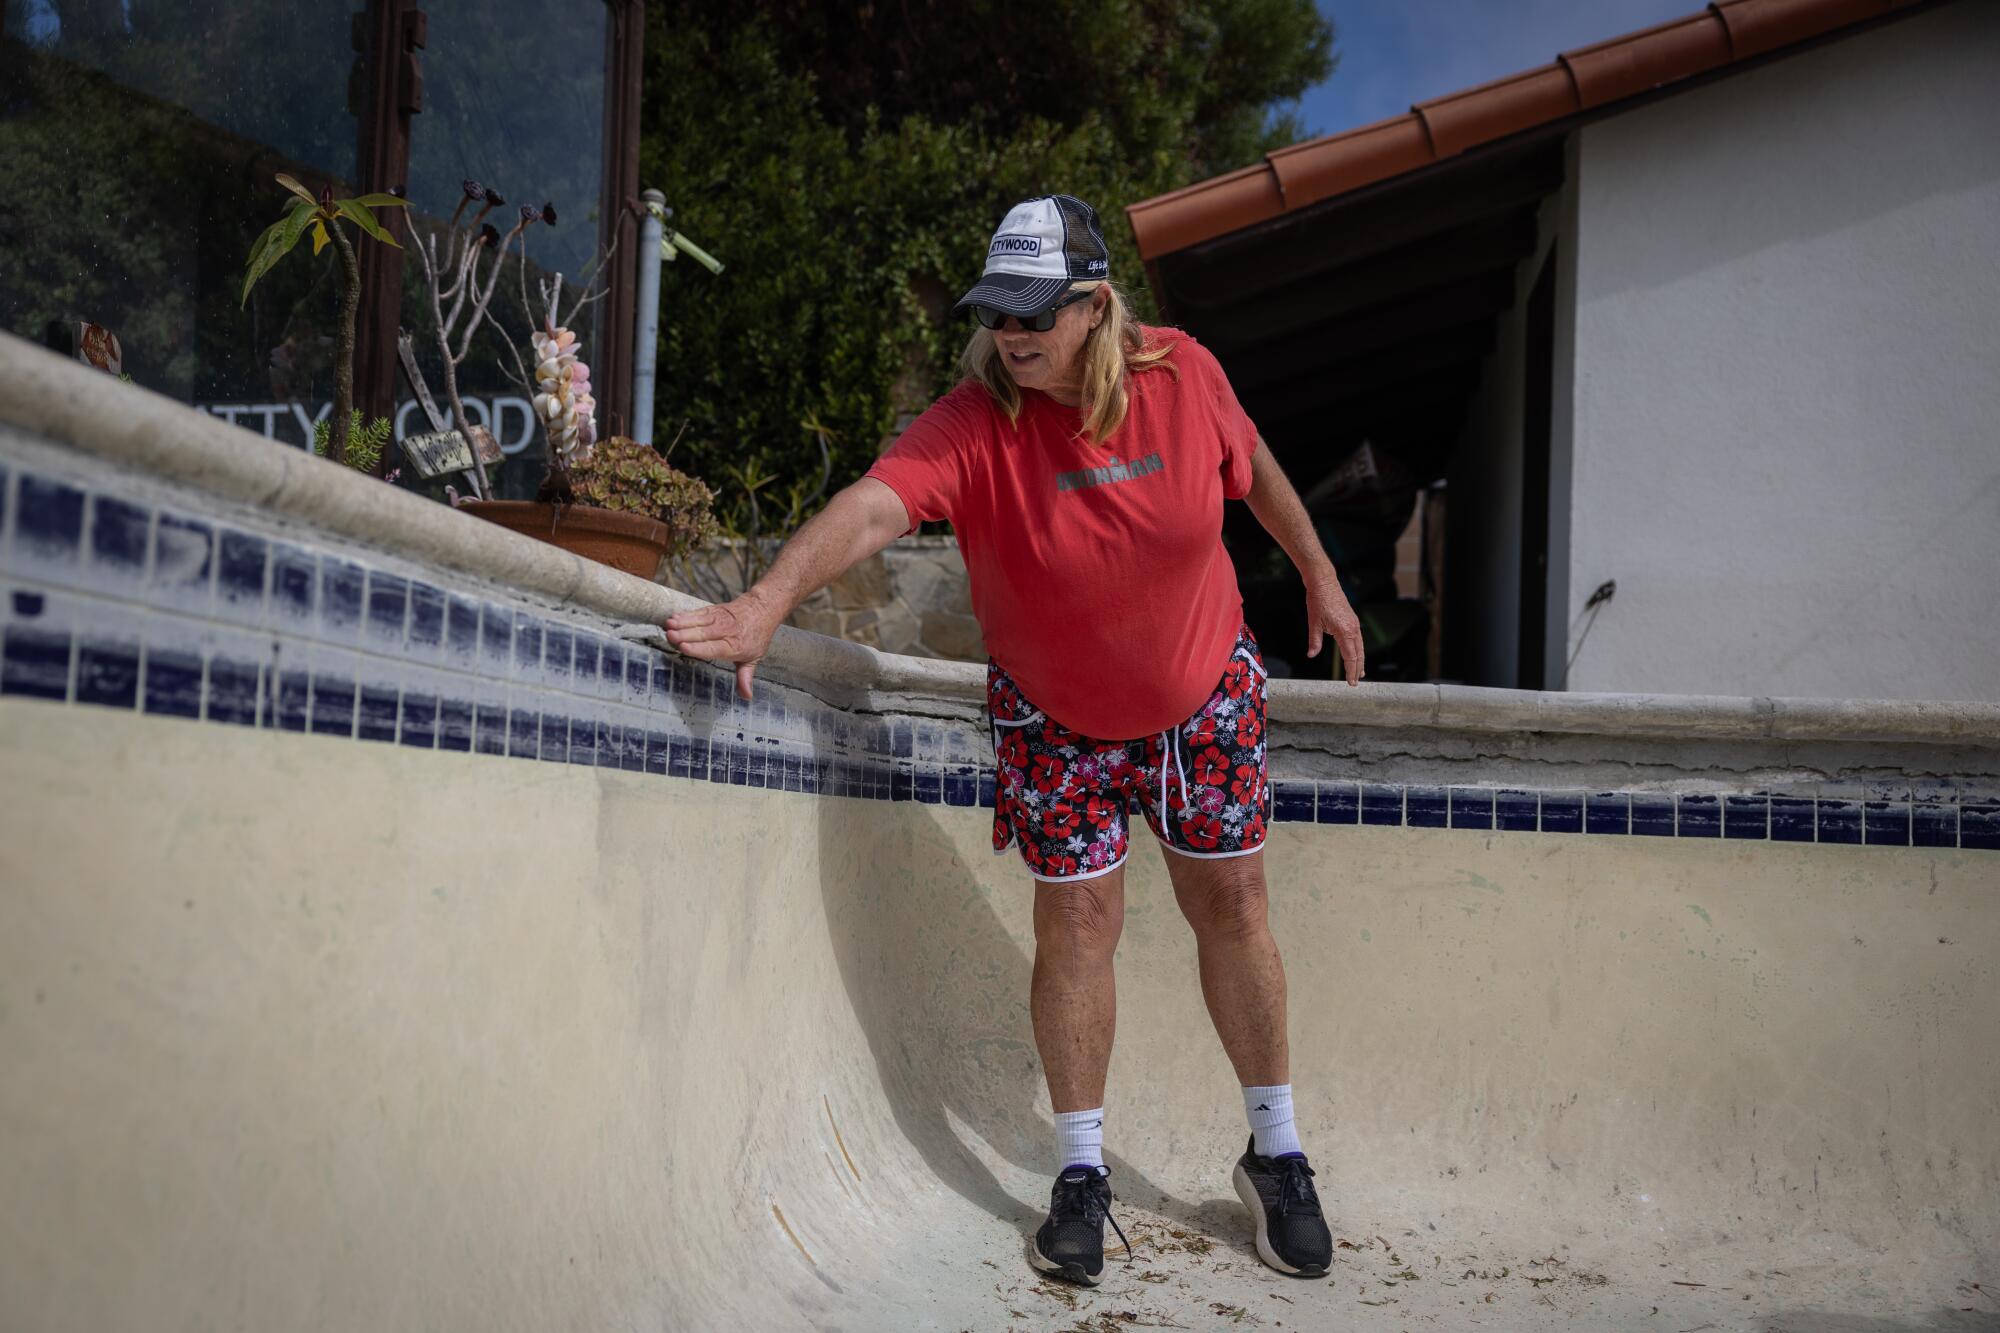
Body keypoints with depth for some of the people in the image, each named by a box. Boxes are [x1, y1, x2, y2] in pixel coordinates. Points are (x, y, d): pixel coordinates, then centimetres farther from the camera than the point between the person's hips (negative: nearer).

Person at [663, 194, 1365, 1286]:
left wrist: (1320, 577, 13)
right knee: (1076, 921, -1)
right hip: (1054, 718, -1)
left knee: (1229, 905, 8)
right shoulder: (973, 424, -25)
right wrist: (770, 601, -58)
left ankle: (1275, 1156, 25)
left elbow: (1252, 465, 3)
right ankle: (1082, 1174, 18)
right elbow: (871, 507, -42)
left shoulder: (1184, 372, -17)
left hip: (1205, 693, 2)